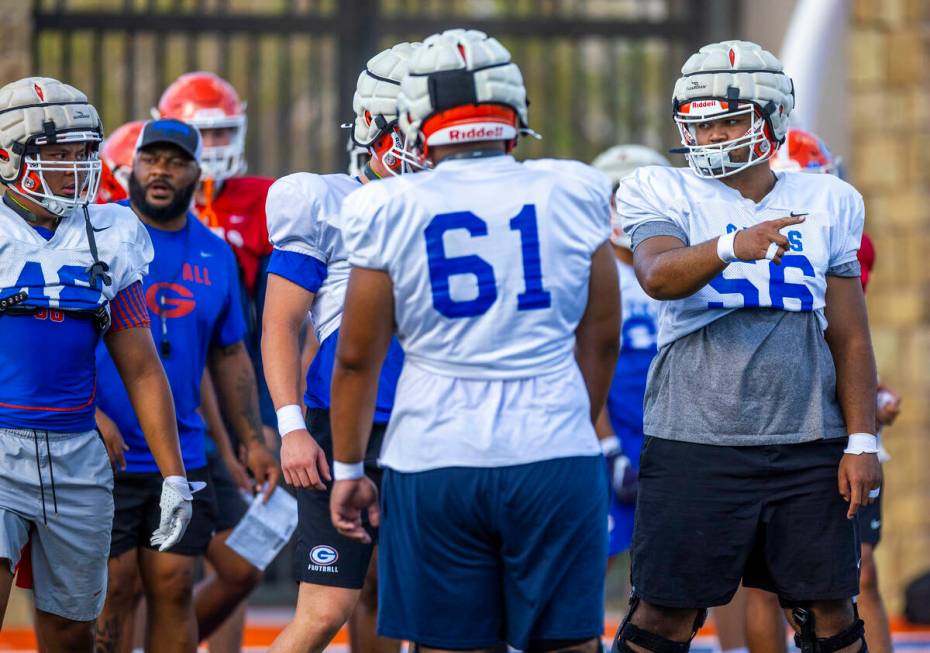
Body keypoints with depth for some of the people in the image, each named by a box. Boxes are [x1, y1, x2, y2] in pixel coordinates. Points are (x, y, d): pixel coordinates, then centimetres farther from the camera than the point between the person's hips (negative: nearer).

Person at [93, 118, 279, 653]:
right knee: (110, 592, -6)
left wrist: (253, 440, 14)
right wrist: (89, 413, -19)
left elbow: (230, 356, 20)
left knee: (174, 590, 5)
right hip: (103, 453, -5)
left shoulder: (215, 255, 11)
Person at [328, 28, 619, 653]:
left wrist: (348, 469, 13)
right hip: (555, 457, 1)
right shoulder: (573, 196, 2)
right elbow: (600, 341, 9)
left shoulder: (391, 212, -2)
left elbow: (356, 359, 2)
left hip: (434, 459, 0)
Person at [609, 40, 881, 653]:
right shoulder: (668, 196, 2)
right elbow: (659, 275, -20)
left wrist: (862, 440, 2)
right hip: (696, 441, -2)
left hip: (809, 449, 2)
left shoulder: (823, 204, 10)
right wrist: (731, 247, -39)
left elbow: (850, 337, 10)